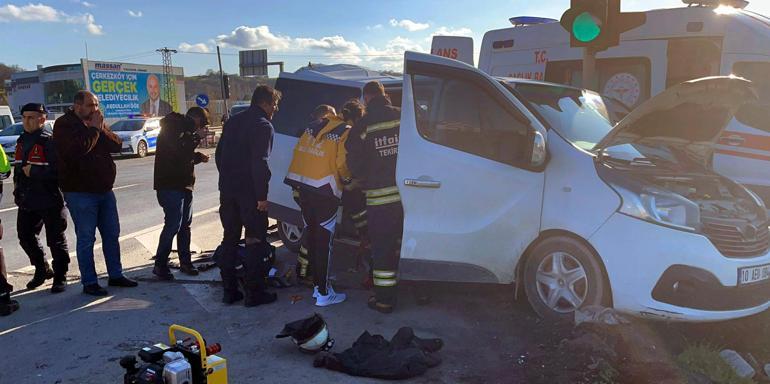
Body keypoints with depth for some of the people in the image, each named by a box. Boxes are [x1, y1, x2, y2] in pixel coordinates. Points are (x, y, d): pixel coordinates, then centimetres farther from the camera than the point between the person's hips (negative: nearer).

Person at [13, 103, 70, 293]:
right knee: (26, 237, 16)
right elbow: (18, 167, 23)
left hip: (50, 200, -8)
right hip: (27, 200, 8)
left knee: (56, 240, 3)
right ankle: (42, 270, 35)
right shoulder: (22, 140, 13)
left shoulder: (50, 140, -14)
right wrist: (18, 190, 17)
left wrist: (33, 171, -18)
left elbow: (57, 170, -23)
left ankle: (60, 277, 17)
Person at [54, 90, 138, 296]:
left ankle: (115, 275, 24)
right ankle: (89, 282, 10)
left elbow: (116, 145, 3)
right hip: (80, 192, -7)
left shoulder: (97, 122, 13)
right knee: (86, 238, 0)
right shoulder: (64, 124, -8)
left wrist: (101, 129, -11)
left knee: (112, 234, 12)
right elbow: (77, 149, -24)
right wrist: (94, 129, -16)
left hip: (104, 189, 7)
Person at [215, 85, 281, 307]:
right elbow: (260, 163, -19)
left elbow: (219, 154, 18)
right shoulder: (263, 126, -11)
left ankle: (229, 290, 19)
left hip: (227, 189, 8)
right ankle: (254, 293, 5)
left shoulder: (233, 121, 15)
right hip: (249, 192, -7)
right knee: (255, 241, 2)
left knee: (230, 239, 14)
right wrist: (262, 196, -17)